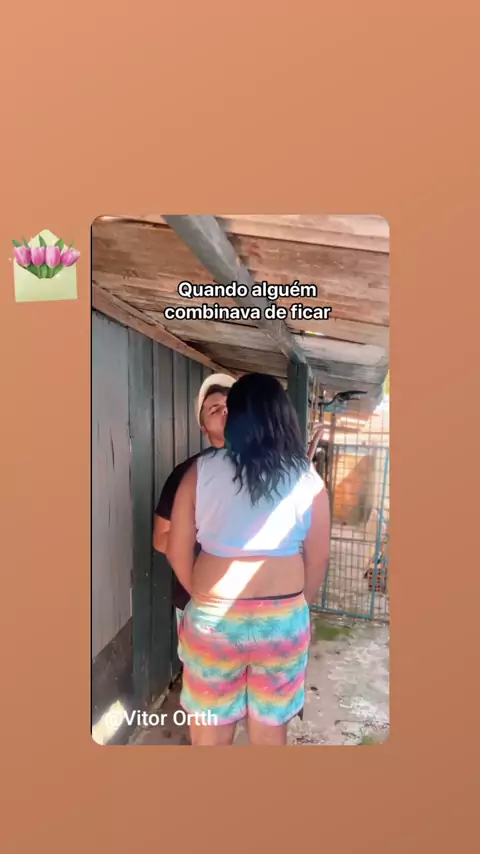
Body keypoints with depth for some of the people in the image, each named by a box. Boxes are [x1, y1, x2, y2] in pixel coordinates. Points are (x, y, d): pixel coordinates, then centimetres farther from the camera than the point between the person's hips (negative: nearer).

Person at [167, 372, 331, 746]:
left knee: (210, 730, 20)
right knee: (271, 728, 21)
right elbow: (317, 559, 0)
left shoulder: (201, 471, -8)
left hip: (213, 618, 0)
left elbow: (178, 551, -2)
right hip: (282, 620, 1)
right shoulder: (308, 479, -6)